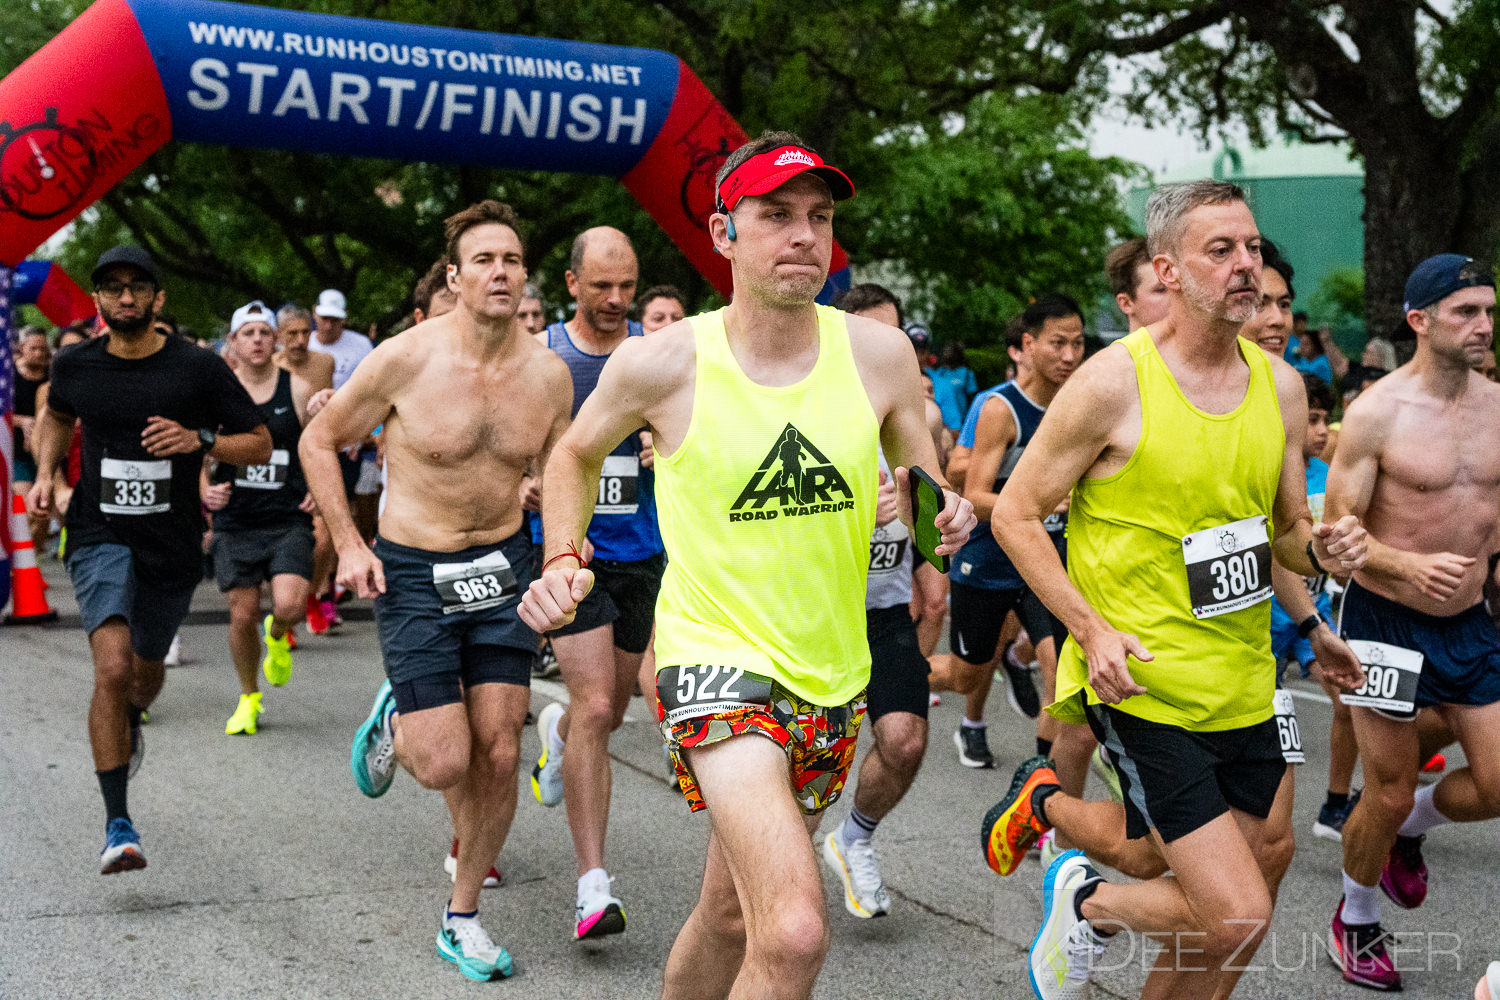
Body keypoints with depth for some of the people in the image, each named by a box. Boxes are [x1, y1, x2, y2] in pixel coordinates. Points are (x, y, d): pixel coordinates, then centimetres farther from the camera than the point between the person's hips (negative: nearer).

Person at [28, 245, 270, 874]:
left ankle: (129, 723, 59)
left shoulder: (198, 368, -8)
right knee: (112, 668, -19)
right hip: (100, 535, -1)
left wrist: (200, 439, -21)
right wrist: (45, 474, 6)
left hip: (172, 544, 1)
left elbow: (260, 444, -4)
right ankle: (118, 826, -12)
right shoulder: (75, 366, -1)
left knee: (146, 669, 19)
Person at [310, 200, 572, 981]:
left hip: (503, 566, 3)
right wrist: (348, 544, -8)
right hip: (413, 572, -3)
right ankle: (396, 717, 28)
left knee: (498, 755, 2)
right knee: (444, 764, -9)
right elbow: (320, 442, -1)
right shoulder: (404, 360, -14)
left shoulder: (548, 373, -4)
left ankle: (462, 918, 20)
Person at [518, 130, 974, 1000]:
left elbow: (928, 494, 10)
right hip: (717, 658, -4)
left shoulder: (879, 354, -4)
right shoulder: (663, 362, -11)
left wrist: (945, 519, -13)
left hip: (834, 675, 5)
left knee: (734, 911, 20)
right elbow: (576, 456, 9)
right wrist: (564, 557, -6)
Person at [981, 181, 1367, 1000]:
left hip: (1245, 686, 6)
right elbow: (1014, 513, -7)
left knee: (1217, 917, 11)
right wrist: (1092, 630, -16)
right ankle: (1087, 902, 16)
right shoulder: (1113, 382, -12)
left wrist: (1322, 549, -7)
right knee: (1235, 919, -11)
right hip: (1145, 687, -6)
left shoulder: (1281, 385, 6)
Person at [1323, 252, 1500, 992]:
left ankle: (1410, 827, 34)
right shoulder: (1378, 412, -14)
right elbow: (1334, 533, -15)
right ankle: (1356, 918, 30)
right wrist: (1411, 566, -30)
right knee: (1387, 793, 4)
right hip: (1388, 621, -5)